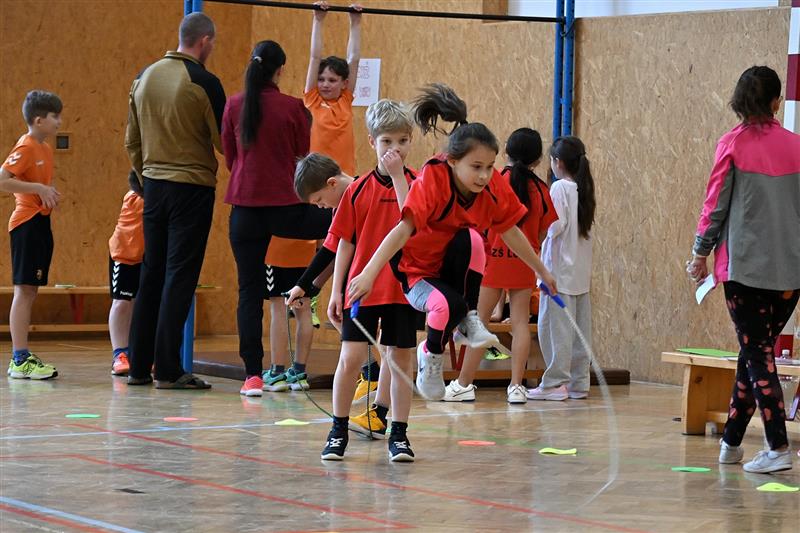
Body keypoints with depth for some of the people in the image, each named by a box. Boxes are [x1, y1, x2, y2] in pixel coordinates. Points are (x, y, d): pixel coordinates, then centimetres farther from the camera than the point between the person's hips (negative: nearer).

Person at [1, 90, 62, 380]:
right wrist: (38, 189, -21)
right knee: (24, 290, -8)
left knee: (30, 291, 9)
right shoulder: (25, 148, -12)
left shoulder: (45, 149, 15)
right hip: (26, 223, -9)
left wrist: (49, 192, 8)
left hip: (40, 223, 9)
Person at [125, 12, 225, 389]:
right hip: (192, 186, -6)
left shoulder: (145, 77, 7)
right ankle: (168, 370, -4)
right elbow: (223, 140, -9)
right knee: (180, 277, -3)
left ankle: (139, 366, 16)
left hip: (154, 185, 6)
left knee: (152, 274, 13)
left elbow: (132, 140, 13)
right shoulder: (203, 82, -12)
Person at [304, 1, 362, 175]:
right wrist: (318, 21, 0)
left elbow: (353, 59, 9)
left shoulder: (346, 101, 6)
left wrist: (355, 22, 11)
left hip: (344, 176, 2)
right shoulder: (312, 100, 1)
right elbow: (315, 57, 1)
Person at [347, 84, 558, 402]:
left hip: (454, 268, 3)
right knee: (449, 305, -37)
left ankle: (468, 320, -15)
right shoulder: (432, 181, -27)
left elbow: (511, 233, 5)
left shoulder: (494, 186, -12)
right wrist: (369, 273, -50)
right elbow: (403, 230, -38)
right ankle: (431, 355, -2)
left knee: (471, 238, -33)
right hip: (415, 271, -3)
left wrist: (543, 273, 15)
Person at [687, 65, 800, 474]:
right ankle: (731, 441, 21)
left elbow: (715, 204, -4)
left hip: (745, 265, -4)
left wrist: (701, 253, 8)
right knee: (755, 352, 14)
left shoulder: (733, 145, -6)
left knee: (757, 355, -3)